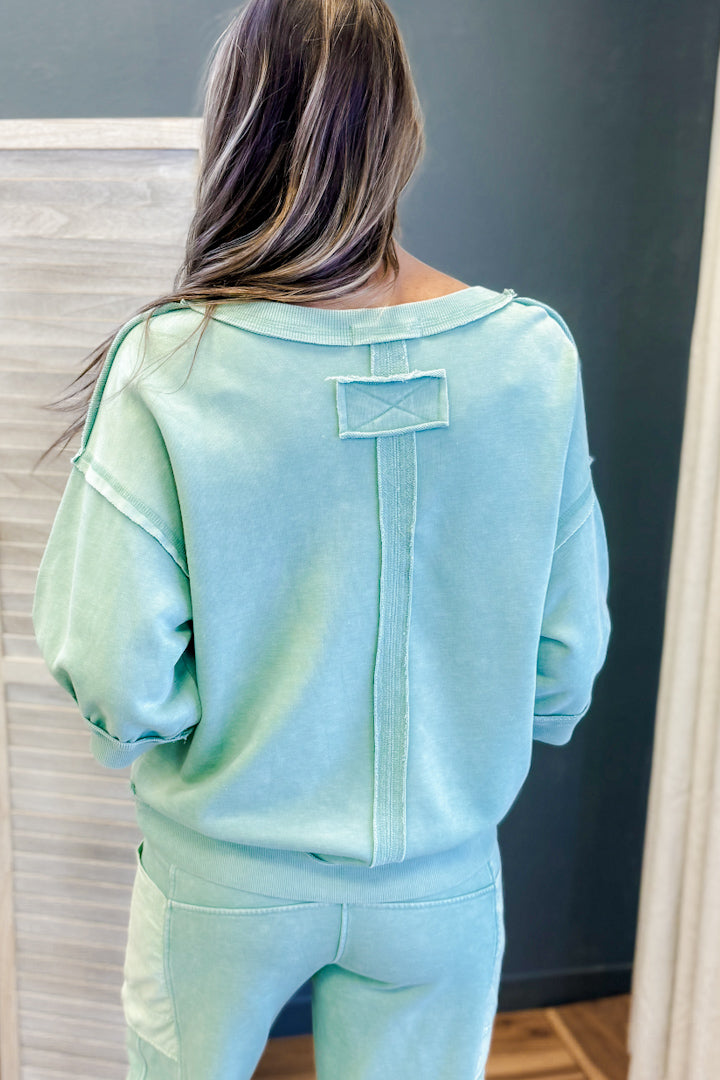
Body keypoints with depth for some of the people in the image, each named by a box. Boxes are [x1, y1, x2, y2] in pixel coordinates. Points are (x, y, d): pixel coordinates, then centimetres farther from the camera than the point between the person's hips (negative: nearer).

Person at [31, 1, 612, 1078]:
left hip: (227, 880, -1)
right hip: (441, 883, 2)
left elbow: (118, 684, -19)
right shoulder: (535, 354, -14)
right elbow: (567, 659, -6)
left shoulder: (167, 364, -21)